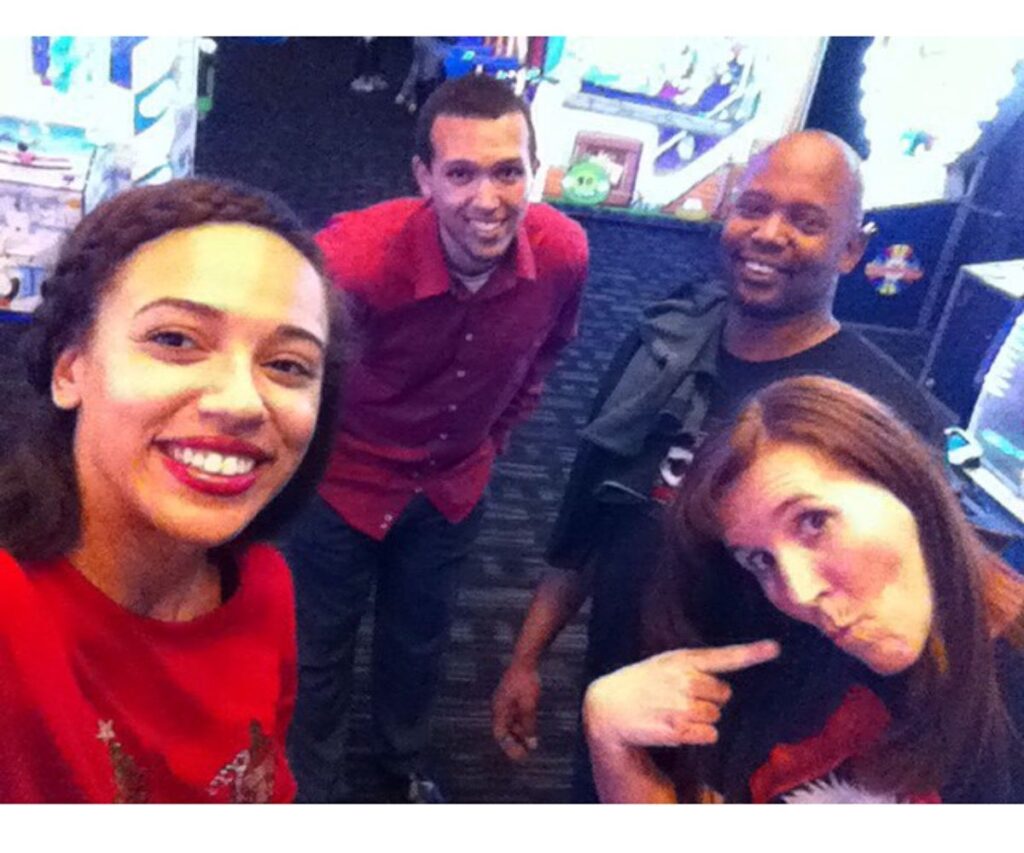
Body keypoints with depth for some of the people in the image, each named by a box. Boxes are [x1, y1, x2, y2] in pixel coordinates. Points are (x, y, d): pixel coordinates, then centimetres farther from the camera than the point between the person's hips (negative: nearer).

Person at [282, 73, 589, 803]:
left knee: (421, 638, 26)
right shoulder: (355, 256, -36)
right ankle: (315, 789, 46)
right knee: (319, 653, 16)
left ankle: (404, 767, 56)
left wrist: (497, 432, 7)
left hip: (456, 483, 4)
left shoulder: (563, 251, -22)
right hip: (343, 479, -3)